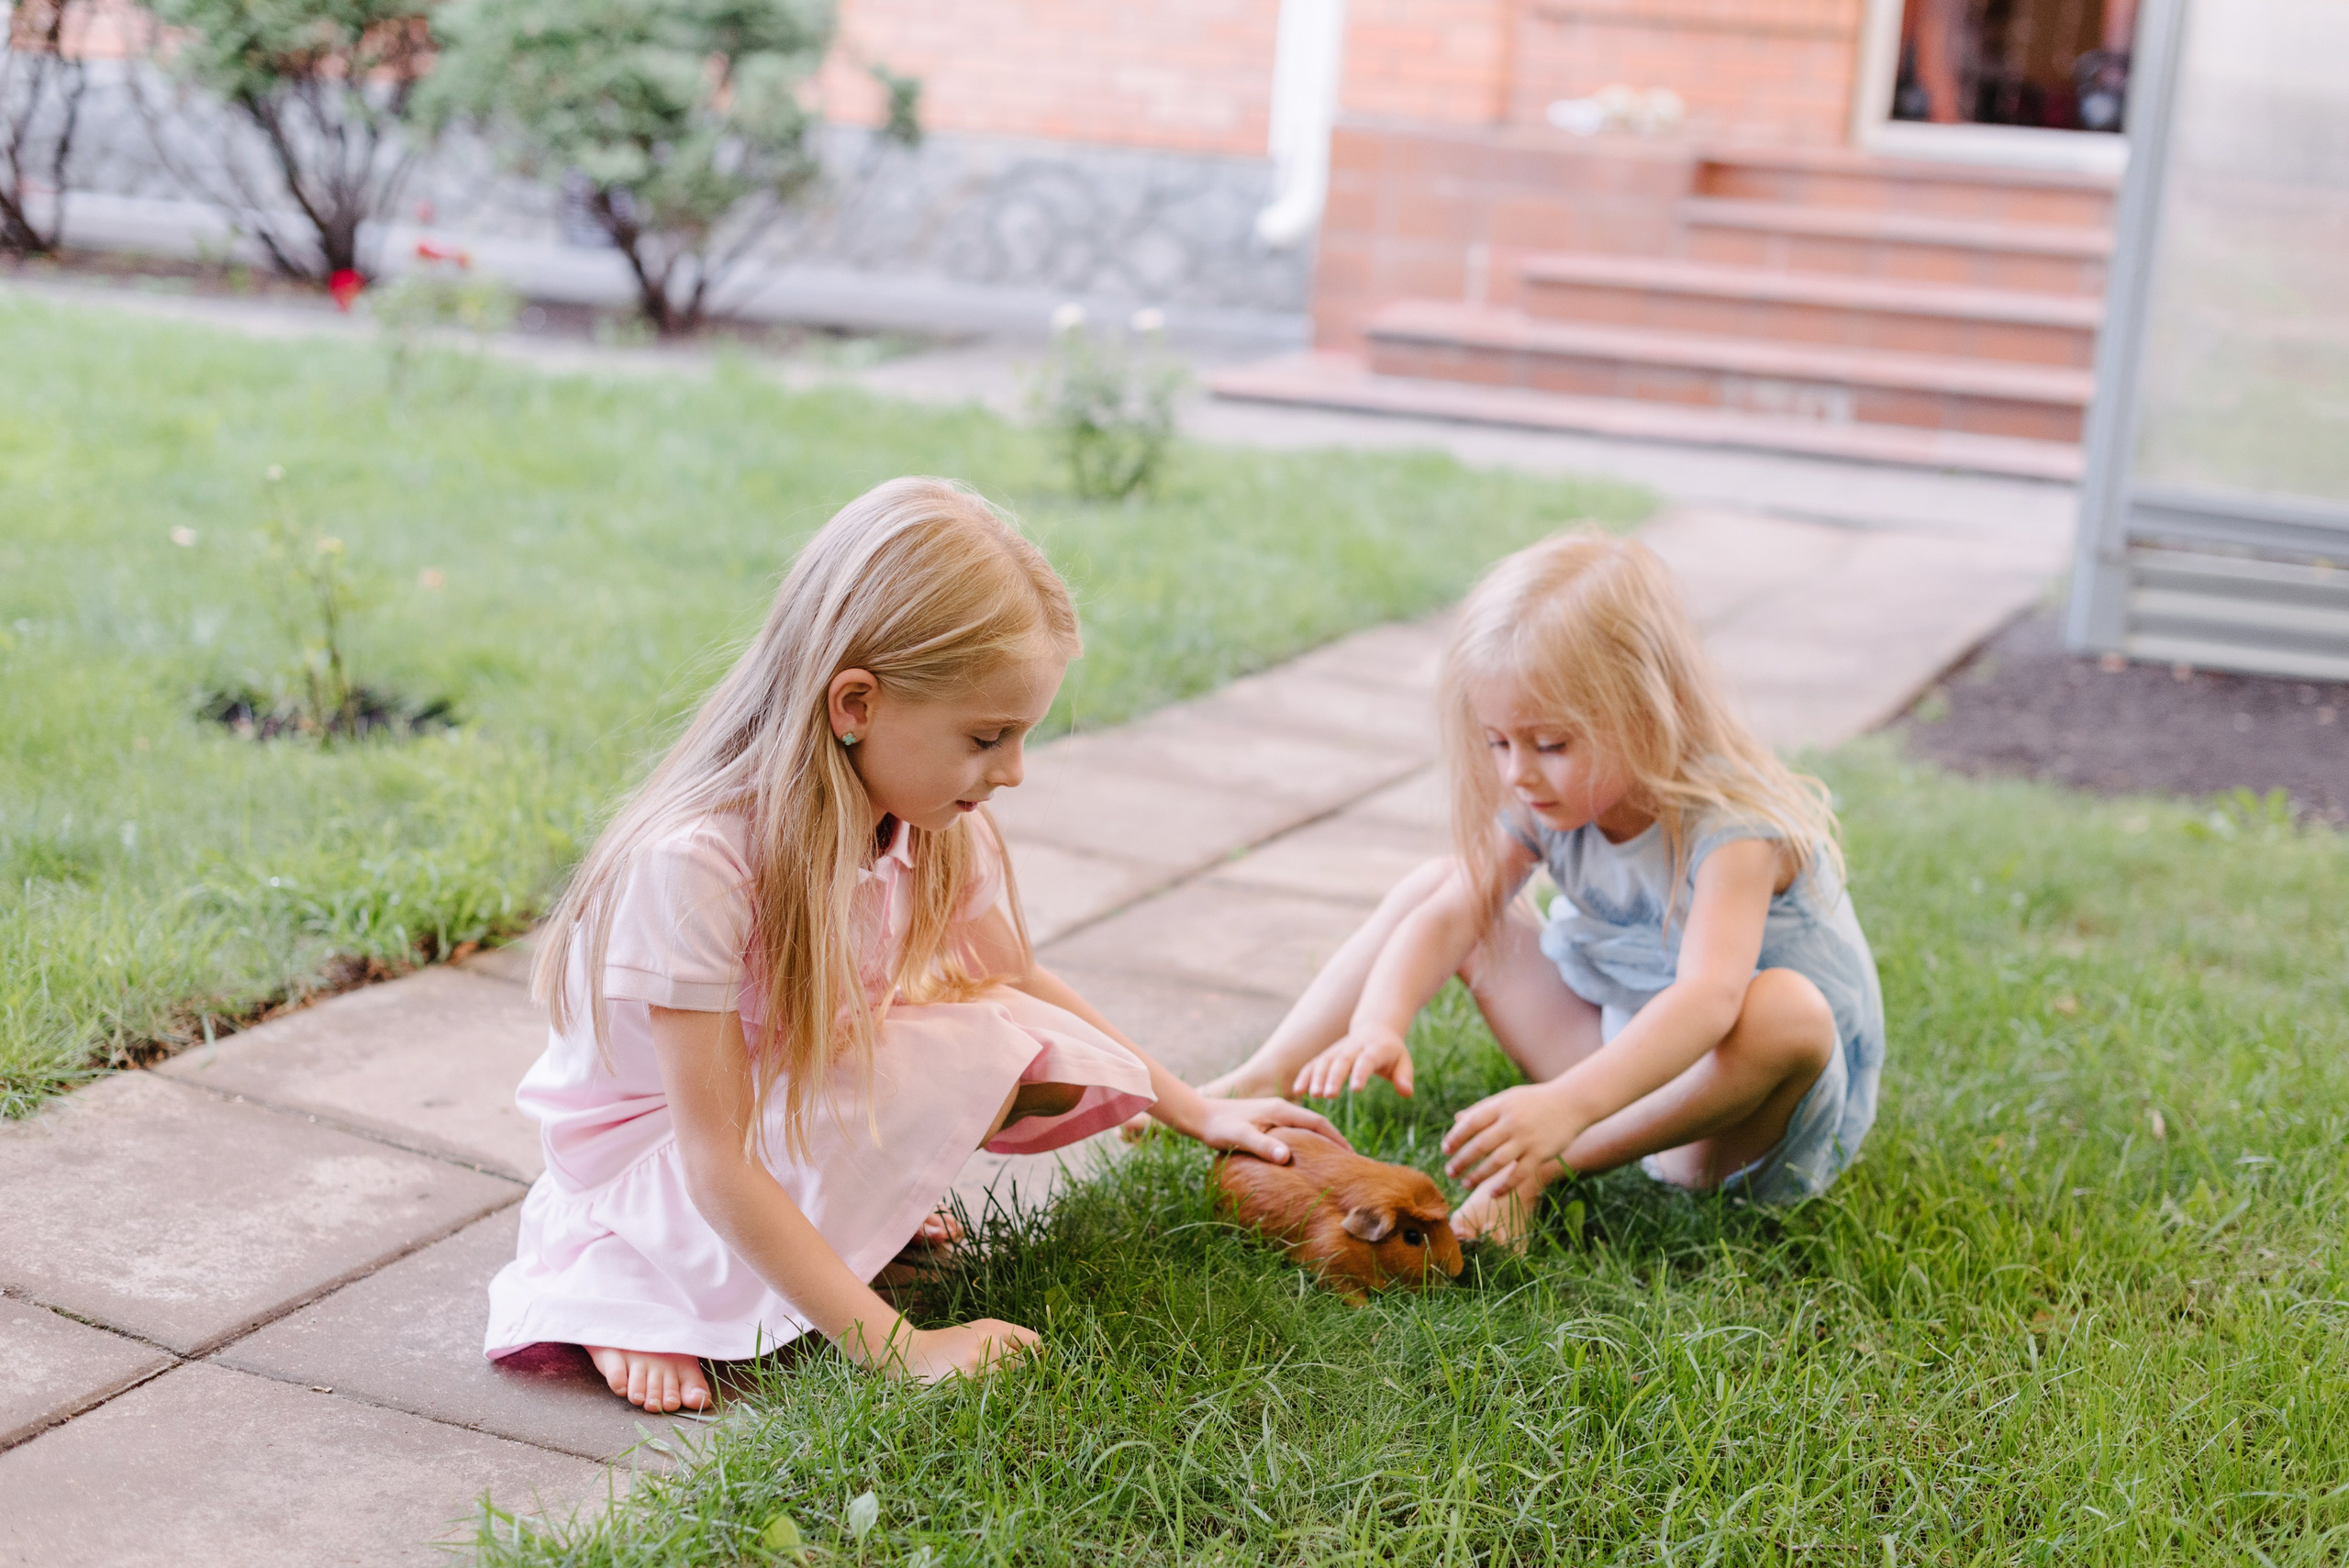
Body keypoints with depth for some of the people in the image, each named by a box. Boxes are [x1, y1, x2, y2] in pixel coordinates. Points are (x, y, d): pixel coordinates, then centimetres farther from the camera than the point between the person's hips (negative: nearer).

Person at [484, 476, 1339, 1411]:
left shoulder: (934, 825, -12)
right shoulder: (694, 862, -33)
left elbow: (1022, 985, 8)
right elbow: (717, 1166, -31)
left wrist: (1198, 1114, 5)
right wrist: (897, 1348, -33)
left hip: (803, 1103, 7)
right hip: (647, 1152, -7)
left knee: (1054, 1059, -12)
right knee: (972, 1050, -28)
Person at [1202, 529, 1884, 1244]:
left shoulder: (1731, 825, -29)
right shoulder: (1550, 803, -8)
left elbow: (1709, 995, -44)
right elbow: (1449, 917, -14)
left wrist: (1564, 1107, -57)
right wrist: (1376, 1026, -34)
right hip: (1615, 1051, 6)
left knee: (1791, 1010, -41)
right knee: (1438, 886, 0)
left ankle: (1546, 1165, -31)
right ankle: (1265, 1082, -10)